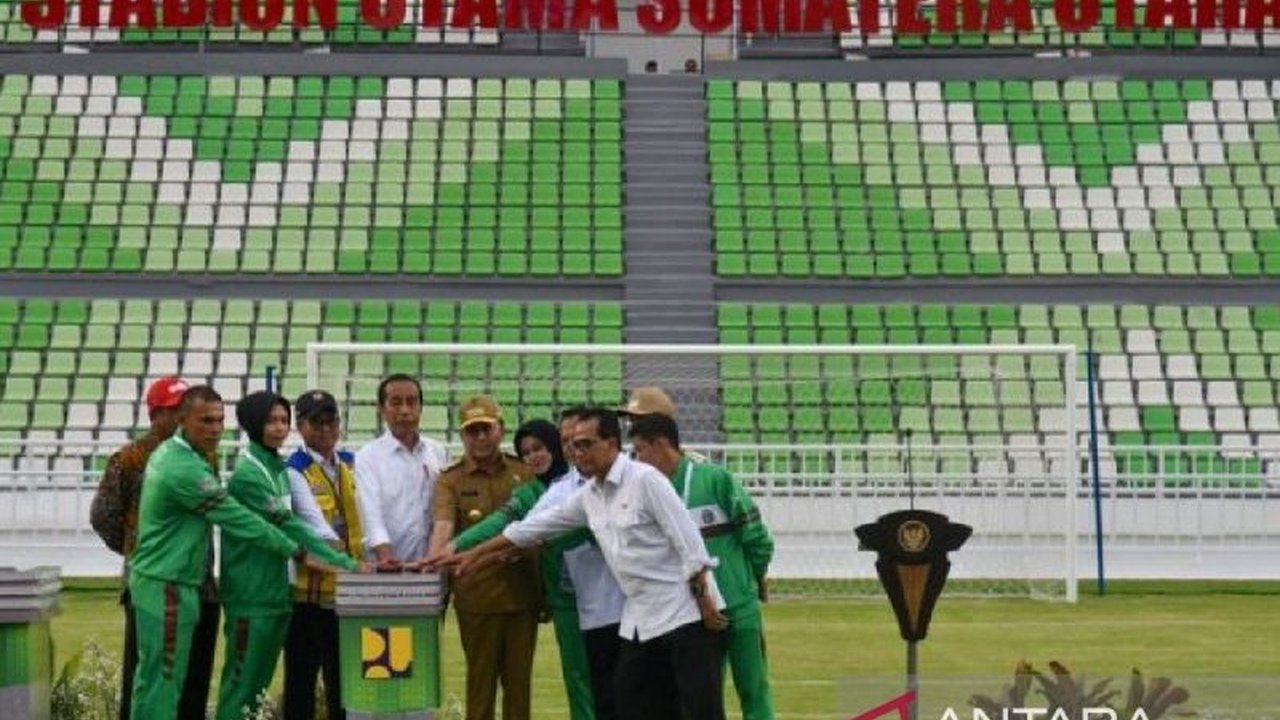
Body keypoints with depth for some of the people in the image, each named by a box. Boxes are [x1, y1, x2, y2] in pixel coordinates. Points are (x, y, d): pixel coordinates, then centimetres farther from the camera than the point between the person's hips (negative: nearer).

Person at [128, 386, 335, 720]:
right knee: (163, 678, -5)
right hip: (168, 587, -10)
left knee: (153, 675, 13)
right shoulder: (185, 470, -22)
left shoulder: (168, 452, 9)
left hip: (159, 580, 10)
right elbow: (242, 521, -19)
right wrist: (298, 553, -13)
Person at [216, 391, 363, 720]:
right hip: (251, 594, -8)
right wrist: (344, 562, -21)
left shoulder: (280, 469, 12)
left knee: (261, 680, 11)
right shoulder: (247, 475, -13)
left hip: (276, 591, 8)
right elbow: (288, 525, -19)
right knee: (242, 681, -5)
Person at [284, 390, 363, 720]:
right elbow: (315, 525, -21)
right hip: (309, 590, -6)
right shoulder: (293, 472, -9)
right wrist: (346, 562, -34)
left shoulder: (352, 465, 12)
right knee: (302, 678, 1)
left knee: (344, 676, 12)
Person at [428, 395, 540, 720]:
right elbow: (443, 526, -16)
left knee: (519, 679, 9)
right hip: (477, 596, -2)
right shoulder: (451, 480, 0)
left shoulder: (524, 471, 8)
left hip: (523, 593, 2)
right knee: (480, 679, 5)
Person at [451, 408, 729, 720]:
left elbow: (689, 543, -15)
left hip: (685, 612, -8)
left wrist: (704, 599, -18)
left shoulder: (645, 480, -12)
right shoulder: (588, 497, 12)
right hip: (641, 618, 8)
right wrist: (476, 553, 21)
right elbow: (535, 527, 19)